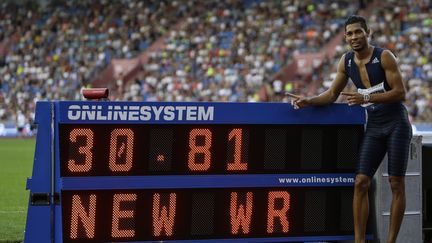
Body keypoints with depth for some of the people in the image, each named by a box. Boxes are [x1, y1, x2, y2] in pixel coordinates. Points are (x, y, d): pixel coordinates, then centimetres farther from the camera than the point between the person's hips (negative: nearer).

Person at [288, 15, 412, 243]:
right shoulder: (346, 61, 4)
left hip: (396, 124, -5)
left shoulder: (384, 57, -13)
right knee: (360, 183, -7)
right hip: (373, 128, 5)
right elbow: (332, 94, 11)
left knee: (396, 184, -5)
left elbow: (400, 93, -17)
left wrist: (366, 98, -26)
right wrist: (309, 101, -7)